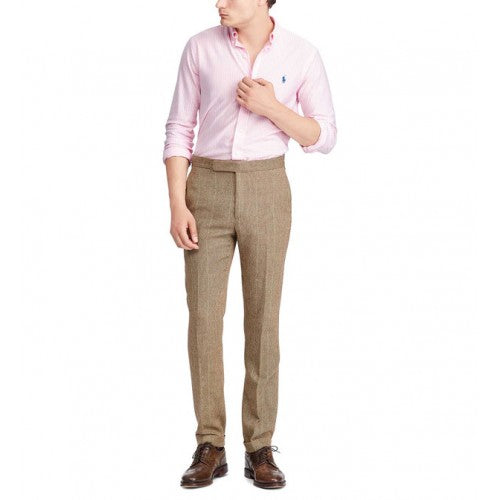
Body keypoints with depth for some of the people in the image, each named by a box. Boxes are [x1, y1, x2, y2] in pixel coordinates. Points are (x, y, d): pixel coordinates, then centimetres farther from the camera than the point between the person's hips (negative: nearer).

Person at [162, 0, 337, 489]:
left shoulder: (302, 54, -1)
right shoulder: (200, 47, 2)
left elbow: (324, 138, 2)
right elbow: (179, 130, 2)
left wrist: (272, 107, -16)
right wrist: (177, 206, -8)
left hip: (266, 192, -1)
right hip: (208, 191, 1)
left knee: (263, 320, -1)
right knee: (204, 318, -3)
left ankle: (259, 448, 11)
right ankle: (210, 448, 9)